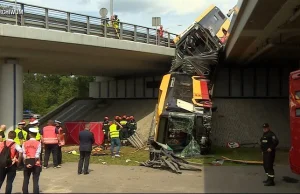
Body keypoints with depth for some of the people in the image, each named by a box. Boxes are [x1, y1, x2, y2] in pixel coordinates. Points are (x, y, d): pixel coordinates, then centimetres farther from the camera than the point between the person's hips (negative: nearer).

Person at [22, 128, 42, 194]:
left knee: (26, 180, 13)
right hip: (36, 163, -2)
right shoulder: (38, 143, -6)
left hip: (27, 162, 2)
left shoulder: (25, 143, 1)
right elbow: (37, 154, -11)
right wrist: (36, 162, -4)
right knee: (35, 181, 2)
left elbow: (24, 154, -4)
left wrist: (26, 163, -2)